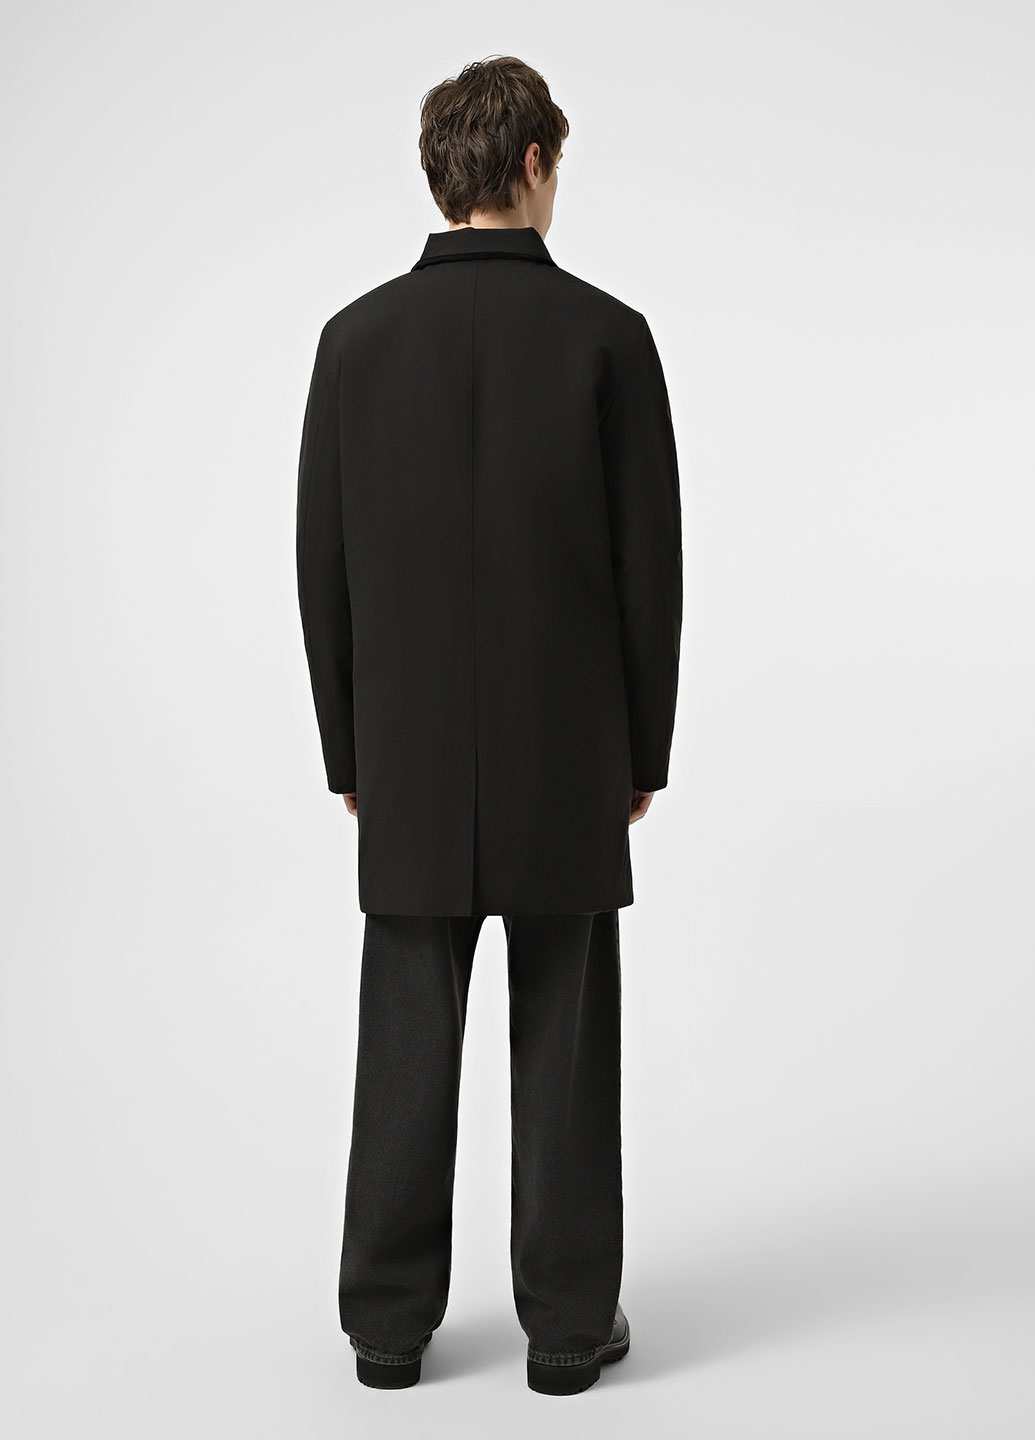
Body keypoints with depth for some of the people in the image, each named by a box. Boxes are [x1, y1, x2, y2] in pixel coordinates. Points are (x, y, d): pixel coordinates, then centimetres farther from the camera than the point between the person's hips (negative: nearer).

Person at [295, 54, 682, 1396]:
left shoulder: (357, 337, 0)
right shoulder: (608, 333, -5)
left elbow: (323, 564, 1)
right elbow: (650, 564, -5)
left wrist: (347, 751, 10)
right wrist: (645, 750, 5)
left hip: (413, 757, 2)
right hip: (568, 755, -1)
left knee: (407, 1043, 9)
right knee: (565, 1042, 7)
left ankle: (390, 1320, 17)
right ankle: (569, 1322, 16)